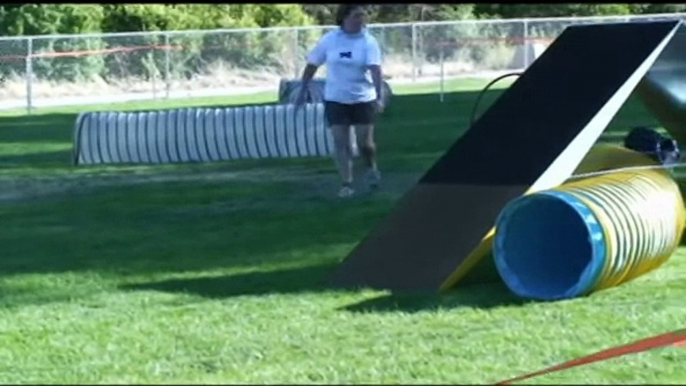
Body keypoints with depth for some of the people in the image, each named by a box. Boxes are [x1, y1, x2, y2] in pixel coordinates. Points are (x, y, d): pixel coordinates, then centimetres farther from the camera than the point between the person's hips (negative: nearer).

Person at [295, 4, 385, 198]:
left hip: (363, 99, -1)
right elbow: (312, 65, 6)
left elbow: (375, 69, -23)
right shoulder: (329, 40, -5)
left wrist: (379, 96, -36)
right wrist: (303, 91, 7)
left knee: (365, 141, 2)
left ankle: (371, 168, 32)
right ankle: (346, 184, 3)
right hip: (335, 99, 1)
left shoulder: (368, 42, -10)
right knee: (341, 142, -4)